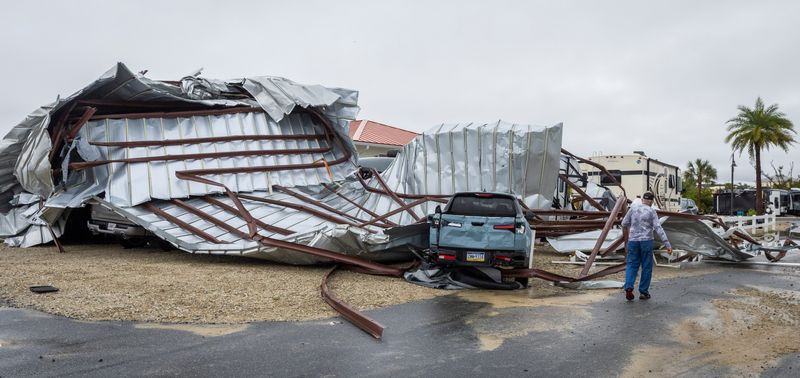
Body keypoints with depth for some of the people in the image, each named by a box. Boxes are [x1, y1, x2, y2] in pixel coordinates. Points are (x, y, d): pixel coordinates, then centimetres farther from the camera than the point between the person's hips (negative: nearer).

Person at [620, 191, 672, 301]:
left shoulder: (633, 207, 3)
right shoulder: (651, 211, -4)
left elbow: (624, 223, 9)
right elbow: (658, 229, -12)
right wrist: (667, 244, -13)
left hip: (633, 241, 2)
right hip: (646, 241, -2)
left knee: (632, 265, 7)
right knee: (646, 267, 9)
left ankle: (629, 287, -13)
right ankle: (643, 292, 11)